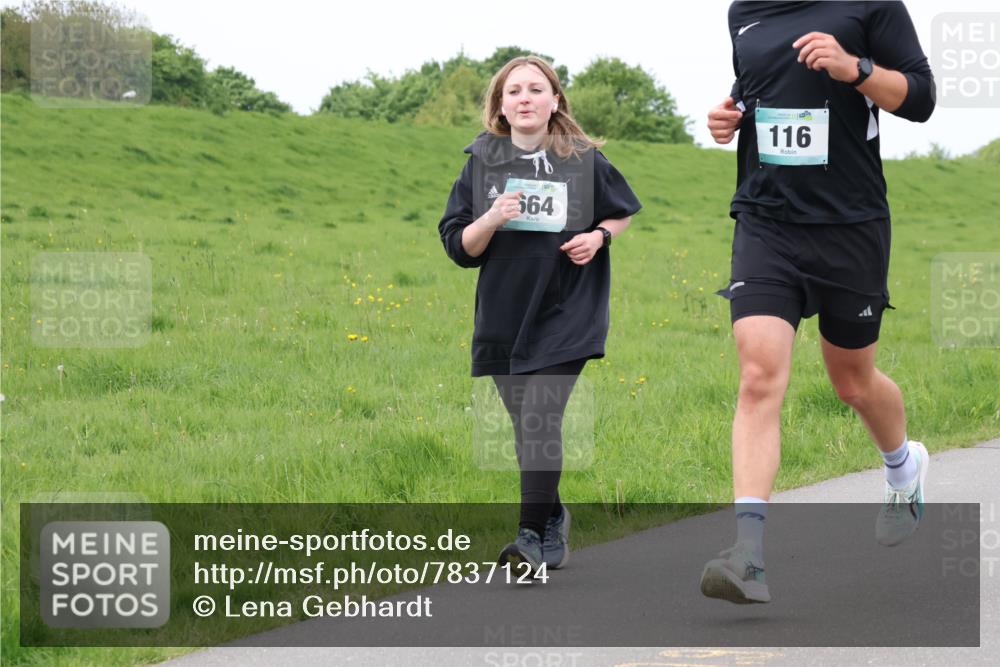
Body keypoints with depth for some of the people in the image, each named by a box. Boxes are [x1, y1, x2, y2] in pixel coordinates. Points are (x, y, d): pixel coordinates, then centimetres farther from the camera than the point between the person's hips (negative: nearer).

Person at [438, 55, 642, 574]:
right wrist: (490, 221, -19)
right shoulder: (482, 162, 1)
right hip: (502, 314, 3)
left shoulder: (584, 161, -1)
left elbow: (625, 210, 17)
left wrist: (598, 236, -4)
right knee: (526, 426, 11)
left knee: (540, 419, -15)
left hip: (565, 313, -3)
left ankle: (533, 536, -16)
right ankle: (553, 519, 30)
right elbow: (458, 247, 1)